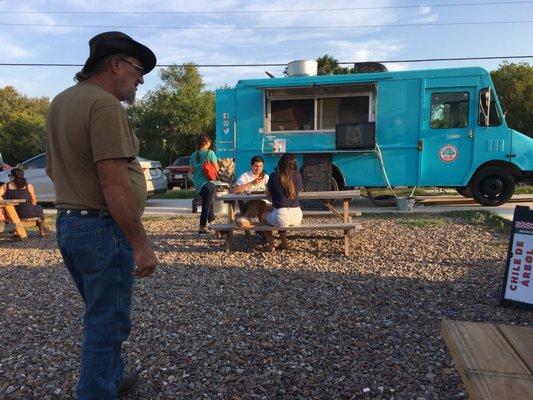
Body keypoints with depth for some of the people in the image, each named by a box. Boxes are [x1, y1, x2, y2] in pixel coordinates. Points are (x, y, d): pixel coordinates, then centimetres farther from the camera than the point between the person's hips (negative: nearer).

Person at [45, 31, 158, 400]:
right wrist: (141, 244, -21)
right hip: (103, 229, -10)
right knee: (108, 324, 5)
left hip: (67, 225, 10)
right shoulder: (105, 105, -18)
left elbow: (52, 168, 21)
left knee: (101, 317, 24)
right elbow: (114, 184, -25)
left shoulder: (60, 102, 13)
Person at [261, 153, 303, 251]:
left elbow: (268, 193, 8)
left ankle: (270, 245, 24)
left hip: (282, 217, -4)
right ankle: (284, 243, 34)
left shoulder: (274, 176, -5)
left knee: (264, 216, 29)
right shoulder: (298, 176, 3)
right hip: (297, 217, 4)